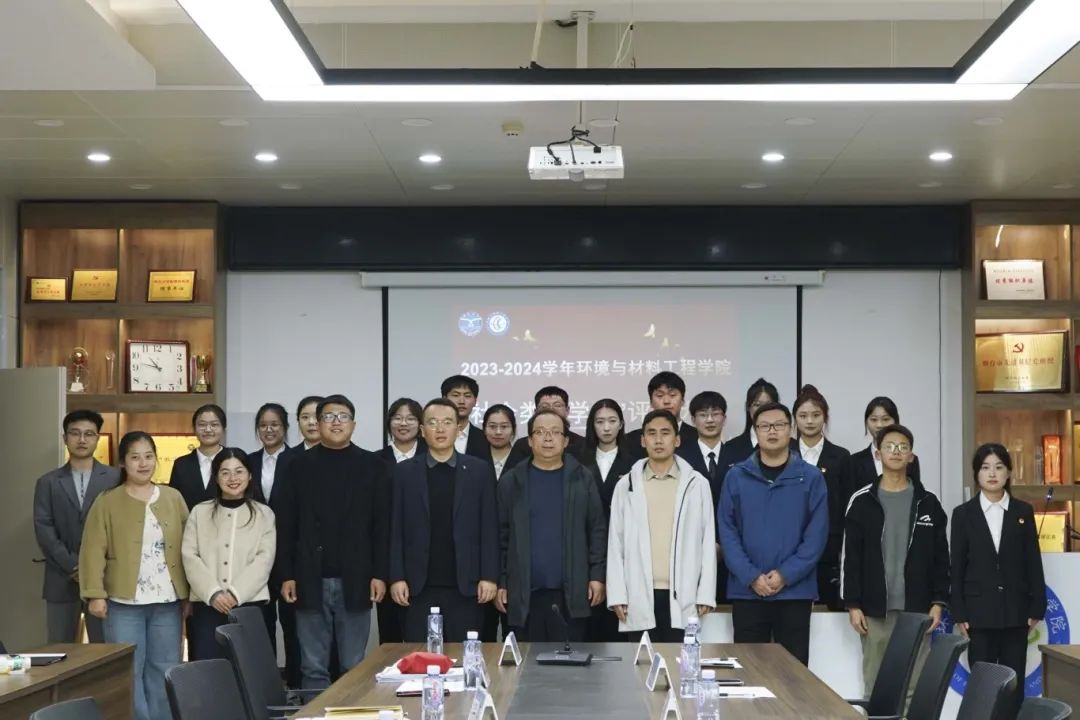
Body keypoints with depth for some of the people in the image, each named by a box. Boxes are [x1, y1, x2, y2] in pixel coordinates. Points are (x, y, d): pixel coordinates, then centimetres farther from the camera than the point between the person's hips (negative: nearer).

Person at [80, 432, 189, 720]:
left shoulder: (173, 498, 9)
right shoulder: (107, 502, 1)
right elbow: (93, 551, -3)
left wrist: (191, 590, 5)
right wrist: (95, 594, -11)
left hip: (167, 601, 3)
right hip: (124, 602, -3)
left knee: (164, 671, 7)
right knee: (128, 672, -2)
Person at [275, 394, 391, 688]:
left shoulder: (372, 466, 5)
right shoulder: (300, 466, 7)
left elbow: (382, 525, 2)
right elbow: (286, 525, 5)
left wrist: (379, 574, -5)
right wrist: (286, 575, -2)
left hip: (355, 582, -1)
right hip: (310, 582, 1)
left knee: (354, 668, 4)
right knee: (313, 668, 5)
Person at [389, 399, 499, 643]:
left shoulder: (480, 470, 5)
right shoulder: (404, 472, 6)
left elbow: (489, 528, 3)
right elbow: (396, 529, 4)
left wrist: (489, 577, -3)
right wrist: (396, 577, -3)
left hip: (466, 586, 0)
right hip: (419, 586, 0)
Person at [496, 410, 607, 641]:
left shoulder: (582, 479, 5)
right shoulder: (511, 481, 6)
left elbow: (597, 529, 4)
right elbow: (501, 535, 6)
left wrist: (597, 576, -3)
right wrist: (500, 582, 2)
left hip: (571, 592, 0)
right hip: (523, 592, 0)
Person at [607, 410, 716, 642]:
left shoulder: (697, 483, 4)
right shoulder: (626, 485, 7)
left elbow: (707, 541, 4)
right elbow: (616, 543, 6)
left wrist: (706, 594, -2)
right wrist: (617, 595, -1)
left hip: (682, 596, -1)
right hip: (639, 596, 1)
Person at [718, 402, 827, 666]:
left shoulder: (810, 477, 2)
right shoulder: (736, 477, 4)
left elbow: (817, 534, -3)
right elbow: (727, 531, 0)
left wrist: (785, 574, -12)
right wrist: (751, 577, -12)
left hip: (795, 592, 0)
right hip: (747, 592, 1)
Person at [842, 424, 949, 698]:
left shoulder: (928, 502, 6)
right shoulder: (862, 501, 2)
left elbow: (940, 557, 6)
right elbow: (851, 557, 1)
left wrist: (938, 601, -2)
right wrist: (853, 604, -5)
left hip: (917, 609, 1)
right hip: (874, 610, -1)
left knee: (915, 686, 2)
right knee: (875, 685, 3)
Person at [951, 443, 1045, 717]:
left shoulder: (1023, 511, 5)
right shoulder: (963, 513, 2)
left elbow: (1033, 562, 4)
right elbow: (957, 567, 1)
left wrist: (1037, 607, -1)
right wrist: (959, 613, -4)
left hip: (1016, 610, 1)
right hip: (980, 611, -1)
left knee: (1014, 681, 5)